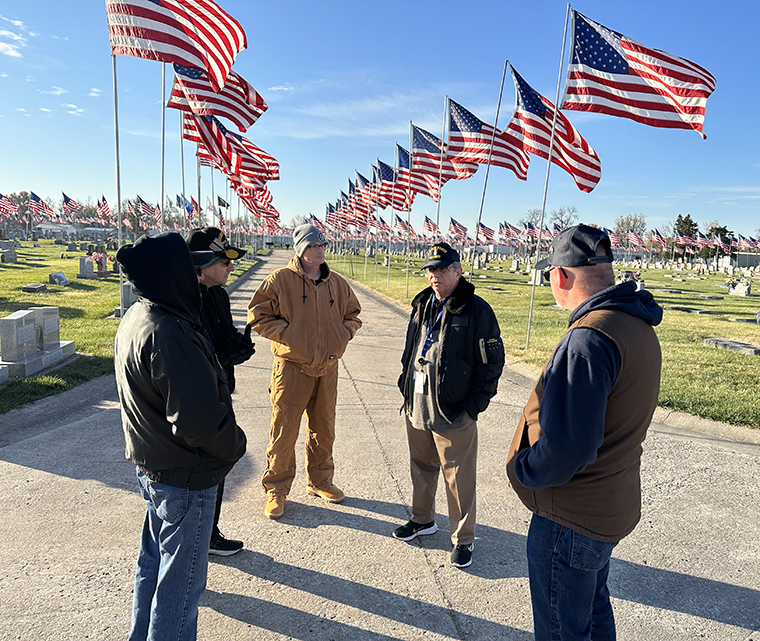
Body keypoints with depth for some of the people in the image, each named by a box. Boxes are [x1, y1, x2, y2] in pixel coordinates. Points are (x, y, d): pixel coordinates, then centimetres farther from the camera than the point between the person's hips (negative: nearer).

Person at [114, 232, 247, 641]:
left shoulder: (135, 318, 3)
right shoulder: (169, 334, -30)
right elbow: (200, 417, -32)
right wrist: (235, 444, -14)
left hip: (149, 465, 10)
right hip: (185, 476, -10)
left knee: (154, 561, 27)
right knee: (181, 579, 9)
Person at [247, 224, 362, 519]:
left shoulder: (337, 283, 9)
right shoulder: (280, 280, -6)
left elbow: (353, 315, 21)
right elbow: (258, 316, -5)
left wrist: (343, 334, 3)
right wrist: (289, 334, -15)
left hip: (327, 367, 5)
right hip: (292, 366, -4)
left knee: (323, 428, 15)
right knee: (284, 430, 1)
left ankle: (319, 481, 34)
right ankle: (276, 489, 19)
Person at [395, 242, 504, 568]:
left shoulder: (476, 309, -11)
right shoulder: (422, 306, 9)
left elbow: (492, 362, -10)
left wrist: (473, 405, -12)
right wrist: (405, 383, 12)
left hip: (454, 412, -6)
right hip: (416, 407, 7)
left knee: (459, 478, 5)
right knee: (421, 466, 21)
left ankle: (462, 539, 23)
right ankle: (423, 519, 42)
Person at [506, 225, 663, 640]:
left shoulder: (589, 337, -29)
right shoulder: (639, 327, 3)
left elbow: (566, 445, -33)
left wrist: (522, 471, -15)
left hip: (571, 519, -9)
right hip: (612, 506, 9)